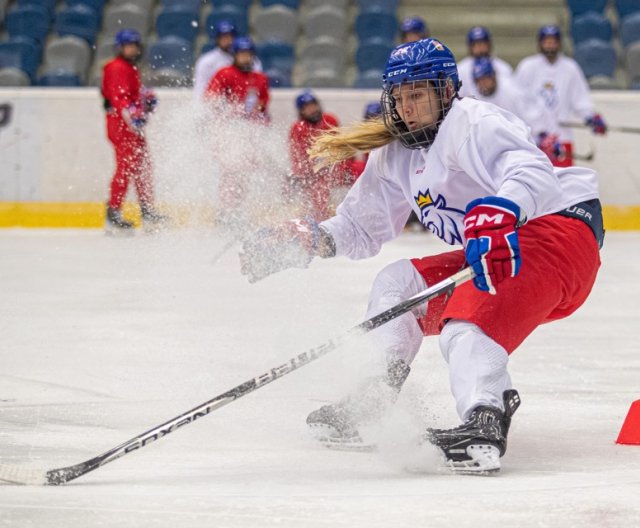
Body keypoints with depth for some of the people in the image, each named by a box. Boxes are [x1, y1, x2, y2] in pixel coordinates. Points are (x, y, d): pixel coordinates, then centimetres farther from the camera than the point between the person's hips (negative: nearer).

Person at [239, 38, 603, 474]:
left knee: (467, 321, -33)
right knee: (398, 283, 13)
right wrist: (305, 239, 6)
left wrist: (500, 214, -52)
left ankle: (485, 421, -54)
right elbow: (362, 228, 24)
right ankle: (362, 408, 12)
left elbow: (531, 170, -32)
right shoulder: (396, 156, 15)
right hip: (496, 256, 10)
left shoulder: (472, 122, -14)